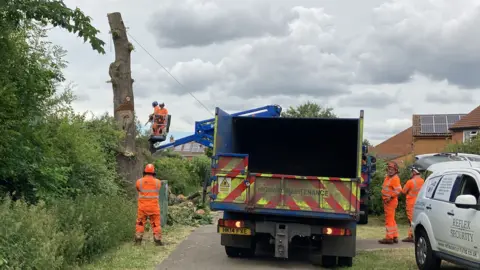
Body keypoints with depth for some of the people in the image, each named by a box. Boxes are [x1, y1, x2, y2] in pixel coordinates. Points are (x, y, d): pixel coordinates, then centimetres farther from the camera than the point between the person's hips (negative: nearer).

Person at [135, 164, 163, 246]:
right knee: (156, 224, 7)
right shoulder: (158, 182, -5)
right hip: (154, 207, 0)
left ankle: (138, 240, 10)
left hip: (142, 207, 1)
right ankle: (157, 240, 6)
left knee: (140, 223, 12)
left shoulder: (139, 181, -6)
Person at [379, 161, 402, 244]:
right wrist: (384, 197, 15)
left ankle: (389, 238, -7)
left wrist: (390, 197, -24)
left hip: (391, 201, -10)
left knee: (389, 219, -8)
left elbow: (399, 190, -22)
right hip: (386, 201, 10)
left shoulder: (395, 178, -14)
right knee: (391, 219, 17)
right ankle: (395, 237, 25)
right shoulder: (387, 177, 17)